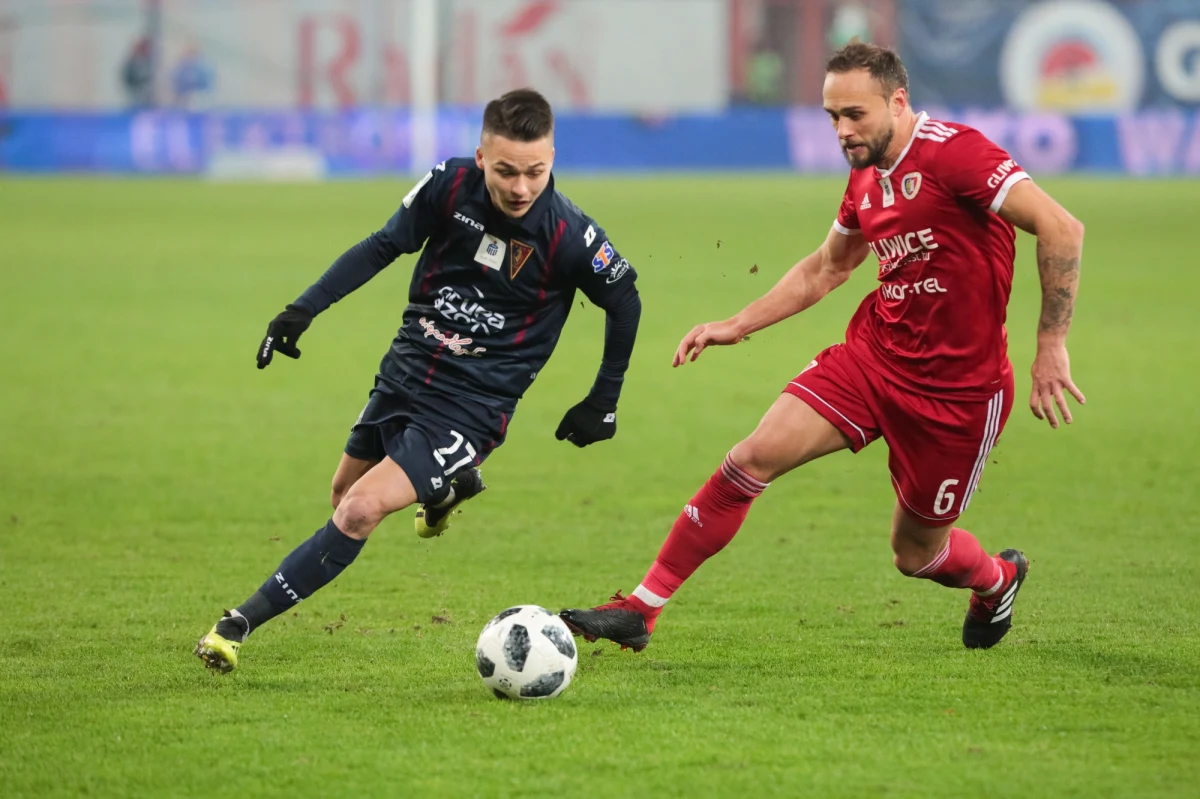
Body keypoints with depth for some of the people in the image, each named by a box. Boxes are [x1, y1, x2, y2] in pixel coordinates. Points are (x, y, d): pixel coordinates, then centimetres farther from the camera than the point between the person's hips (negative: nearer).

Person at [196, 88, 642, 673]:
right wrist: (303, 310, -1)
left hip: (468, 405, -5)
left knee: (360, 513, -19)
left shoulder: (569, 236, -19)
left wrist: (603, 402, 6)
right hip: (405, 374, 5)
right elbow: (383, 247, 5)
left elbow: (625, 301, -1)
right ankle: (448, 487, 52)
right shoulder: (449, 187, -11)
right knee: (344, 495, 23)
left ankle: (245, 621, -11)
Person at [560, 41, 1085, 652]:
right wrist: (738, 326, 18)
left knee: (916, 552, 7)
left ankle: (997, 580, 44)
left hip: (958, 389, -6)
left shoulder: (953, 154, -19)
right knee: (756, 454, -10)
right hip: (873, 354, 6)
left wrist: (1050, 348, -25)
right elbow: (826, 268, 24)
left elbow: (1061, 229, -24)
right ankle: (641, 608, -6)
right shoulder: (866, 178, 6)